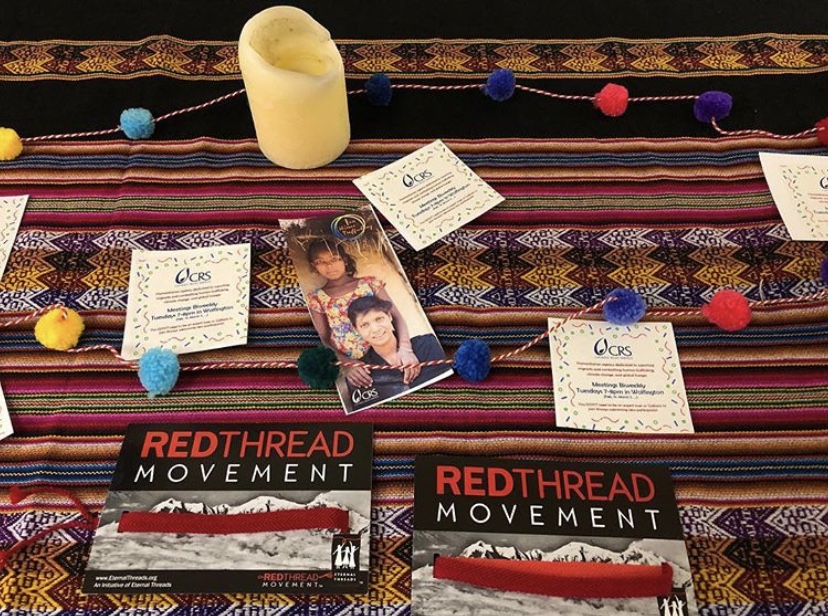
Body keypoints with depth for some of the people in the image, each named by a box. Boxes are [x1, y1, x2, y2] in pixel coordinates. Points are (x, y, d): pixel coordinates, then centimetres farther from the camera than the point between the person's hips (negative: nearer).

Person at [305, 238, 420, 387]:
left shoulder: (369, 282, 8)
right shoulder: (316, 298, 9)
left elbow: (396, 316, 2)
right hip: (352, 363, -1)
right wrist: (346, 364, -17)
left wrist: (405, 347, -18)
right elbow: (325, 339, 3)